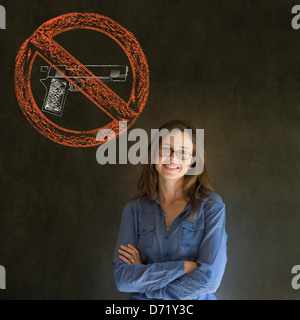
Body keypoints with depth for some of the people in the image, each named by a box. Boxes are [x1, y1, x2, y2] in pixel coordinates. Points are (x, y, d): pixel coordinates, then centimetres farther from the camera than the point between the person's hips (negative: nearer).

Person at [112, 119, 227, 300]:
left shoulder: (212, 206, -3)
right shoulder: (134, 209, 3)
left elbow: (208, 280, -11)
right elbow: (122, 278, -5)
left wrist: (144, 275, -5)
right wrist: (183, 266, -12)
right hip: (142, 298, 2)